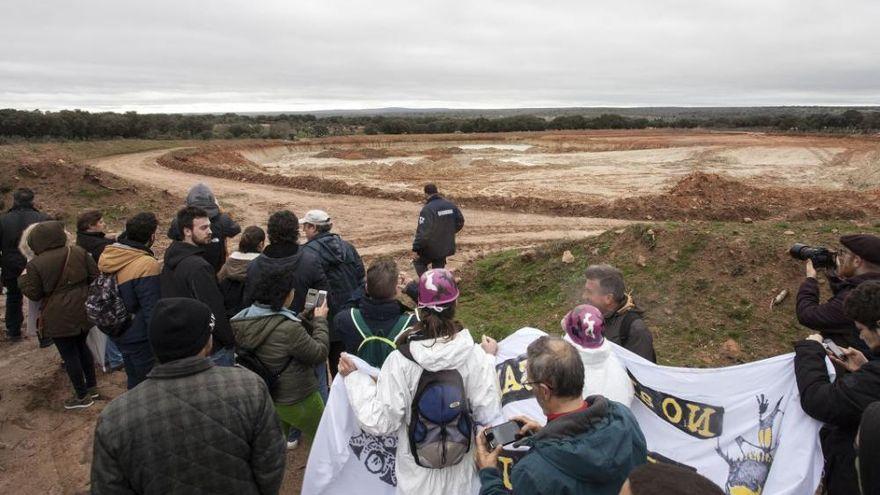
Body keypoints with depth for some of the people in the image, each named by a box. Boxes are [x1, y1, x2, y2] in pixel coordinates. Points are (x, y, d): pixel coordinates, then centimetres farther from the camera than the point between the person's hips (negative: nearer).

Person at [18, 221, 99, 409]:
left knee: (69, 355, 6)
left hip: (58, 318, -5)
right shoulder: (79, 252, -4)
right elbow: (94, 275, 3)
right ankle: (92, 386, 31)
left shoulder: (35, 265, -15)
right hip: (82, 312, 5)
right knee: (82, 346, 22)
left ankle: (82, 396, 16)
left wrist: (23, 279, 10)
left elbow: (33, 293, -7)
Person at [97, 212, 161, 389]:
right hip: (140, 337, -8)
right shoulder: (147, 265, -27)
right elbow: (153, 309, -25)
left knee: (134, 380, 24)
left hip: (117, 332, 8)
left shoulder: (108, 254, -2)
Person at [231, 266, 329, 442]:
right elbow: (319, 354, -20)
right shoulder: (289, 328, -32)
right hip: (297, 402, -7)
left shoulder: (240, 322, -10)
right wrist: (320, 321, -8)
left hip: (264, 399, 7)